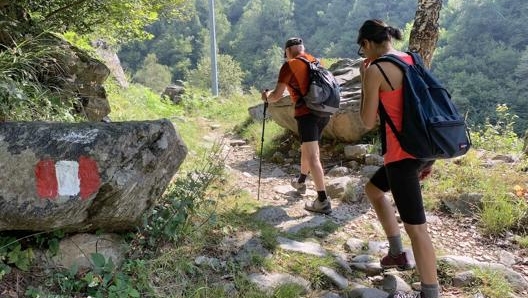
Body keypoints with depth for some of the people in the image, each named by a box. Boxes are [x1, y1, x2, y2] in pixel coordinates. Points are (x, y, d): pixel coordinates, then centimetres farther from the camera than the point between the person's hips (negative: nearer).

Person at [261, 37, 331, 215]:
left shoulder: (289, 65, -2)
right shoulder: (316, 61, 15)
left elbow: (277, 95, -2)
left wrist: (266, 97, 19)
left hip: (307, 113, -7)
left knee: (312, 156, -10)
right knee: (307, 148, 25)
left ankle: (323, 201, -15)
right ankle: (301, 182, 45)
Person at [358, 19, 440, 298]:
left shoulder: (375, 69, -11)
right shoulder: (411, 60, 12)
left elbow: (368, 122, -6)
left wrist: (364, 81, 3)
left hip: (404, 151, -9)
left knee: (415, 227, -2)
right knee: (373, 188, 27)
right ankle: (397, 253, 32)